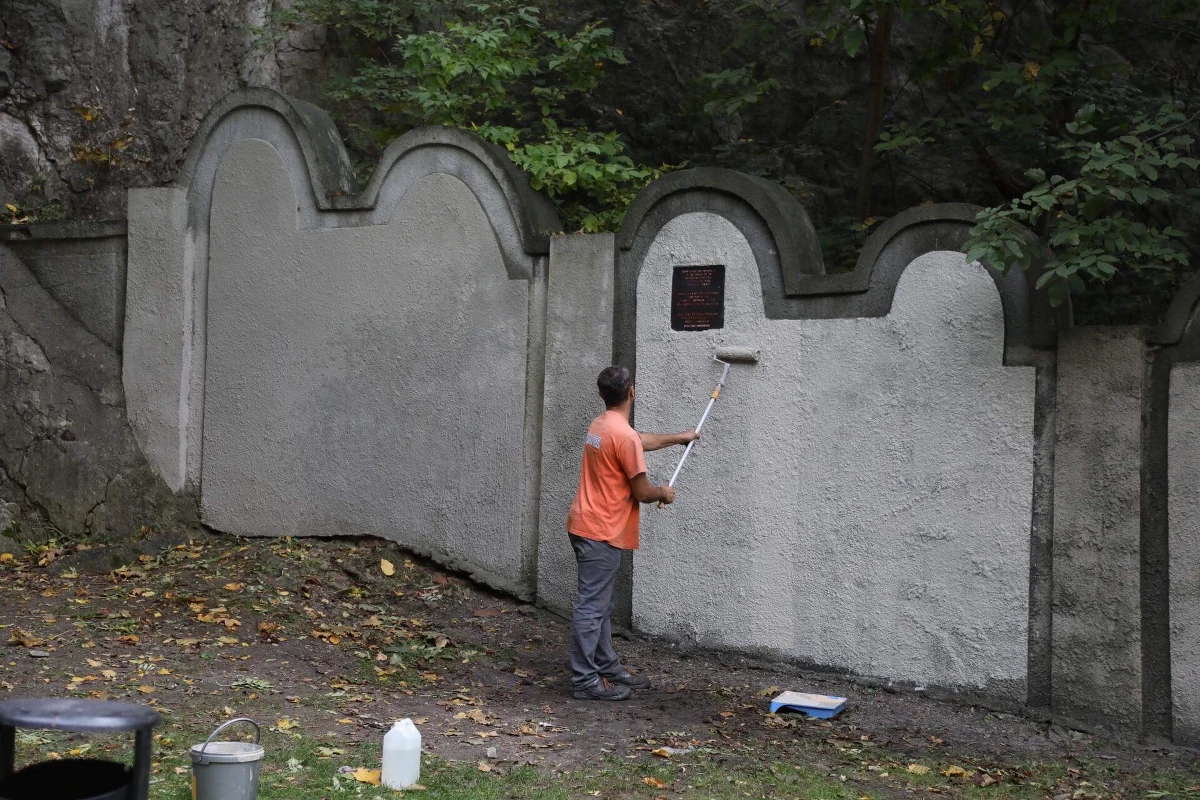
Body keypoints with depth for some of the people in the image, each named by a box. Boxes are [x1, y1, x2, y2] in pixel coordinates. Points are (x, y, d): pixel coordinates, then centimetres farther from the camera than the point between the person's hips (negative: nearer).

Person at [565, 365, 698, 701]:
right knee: (592, 607, -7)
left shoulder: (601, 425, 12)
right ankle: (585, 680, -4)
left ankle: (607, 667, 26)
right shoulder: (624, 436, -19)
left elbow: (642, 440, 32)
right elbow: (642, 492, -15)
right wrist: (664, 493, 6)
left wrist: (678, 438, 41)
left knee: (602, 606, 17)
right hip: (601, 533, -10)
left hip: (590, 528, 10)